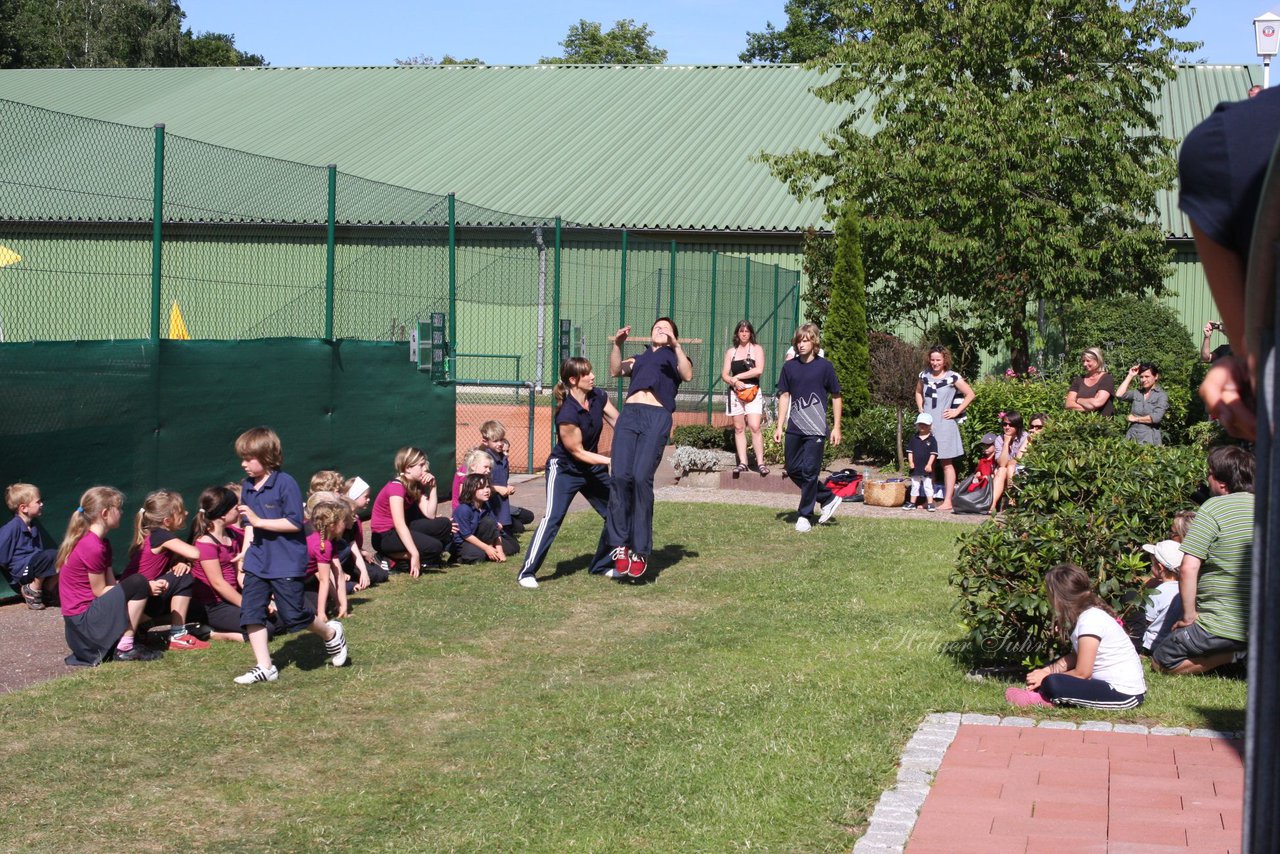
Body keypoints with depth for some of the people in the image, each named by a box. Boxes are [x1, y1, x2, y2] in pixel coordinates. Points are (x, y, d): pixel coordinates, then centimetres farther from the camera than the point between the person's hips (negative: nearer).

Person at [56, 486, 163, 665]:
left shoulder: (101, 543, 12)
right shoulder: (93, 547, -20)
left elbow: (111, 584, 8)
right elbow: (100, 591, -16)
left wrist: (148, 587, -4)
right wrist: (145, 587, -9)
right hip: (82, 622, -10)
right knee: (138, 584, -17)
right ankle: (124, 649, -12)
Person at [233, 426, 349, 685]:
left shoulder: (285, 484, -15)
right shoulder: (247, 486, 6)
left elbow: (294, 523, -20)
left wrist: (259, 520, -23)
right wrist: (246, 550, 9)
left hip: (286, 563, -7)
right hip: (257, 562, 7)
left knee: (294, 615, -2)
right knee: (251, 613, -1)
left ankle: (331, 634, 26)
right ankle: (264, 667, 6)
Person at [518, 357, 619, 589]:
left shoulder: (599, 397, -8)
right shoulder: (567, 415, -28)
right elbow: (578, 452, -21)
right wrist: (611, 461, -23)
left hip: (593, 468, 8)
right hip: (565, 470, -8)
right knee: (553, 517, -19)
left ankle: (602, 565, 24)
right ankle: (527, 573, -14)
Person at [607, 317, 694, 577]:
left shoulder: (675, 358, 26)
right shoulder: (638, 359, 33)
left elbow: (687, 375, 3)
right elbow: (615, 371, 15)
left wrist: (676, 345, -6)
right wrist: (617, 344, 2)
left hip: (657, 417, -3)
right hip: (629, 414, 3)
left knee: (641, 478, -19)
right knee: (620, 477, -16)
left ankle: (640, 550, -13)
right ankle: (620, 545, -10)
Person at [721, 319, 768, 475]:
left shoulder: (757, 349, 4)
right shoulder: (731, 352, 13)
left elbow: (759, 370, -10)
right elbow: (724, 374, 8)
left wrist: (738, 376, -7)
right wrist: (734, 382, -12)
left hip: (752, 391, -3)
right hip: (735, 392, 3)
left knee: (754, 427, -14)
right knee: (739, 428, 3)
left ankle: (760, 463, -12)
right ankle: (742, 463, 5)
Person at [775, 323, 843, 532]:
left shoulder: (824, 366, -4)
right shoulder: (789, 367, 6)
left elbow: (836, 397, 3)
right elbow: (784, 396, 11)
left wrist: (836, 427, 0)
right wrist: (779, 427, 6)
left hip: (815, 430, -5)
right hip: (794, 429, 5)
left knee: (809, 471, -4)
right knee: (793, 470, 7)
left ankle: (804, 515, 7)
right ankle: (828, 498, 24)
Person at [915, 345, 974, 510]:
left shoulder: (952, 377, -7)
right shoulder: (924, 375, 7)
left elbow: (970, 394, -4)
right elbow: (918, 393, 25)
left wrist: (957, 411, -7)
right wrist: (920, 409, 11)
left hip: (944, 424, -5)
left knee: (946, 464, 0)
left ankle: (947, 501, 2)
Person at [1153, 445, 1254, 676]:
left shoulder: (1213, 509, -13)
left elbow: (1189, 568, -18)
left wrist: (1189, 615, -7)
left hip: (1222, 625, -8)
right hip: (1264, 624, 8)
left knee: (1162, 659, 10)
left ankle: (1238, 653, -7)